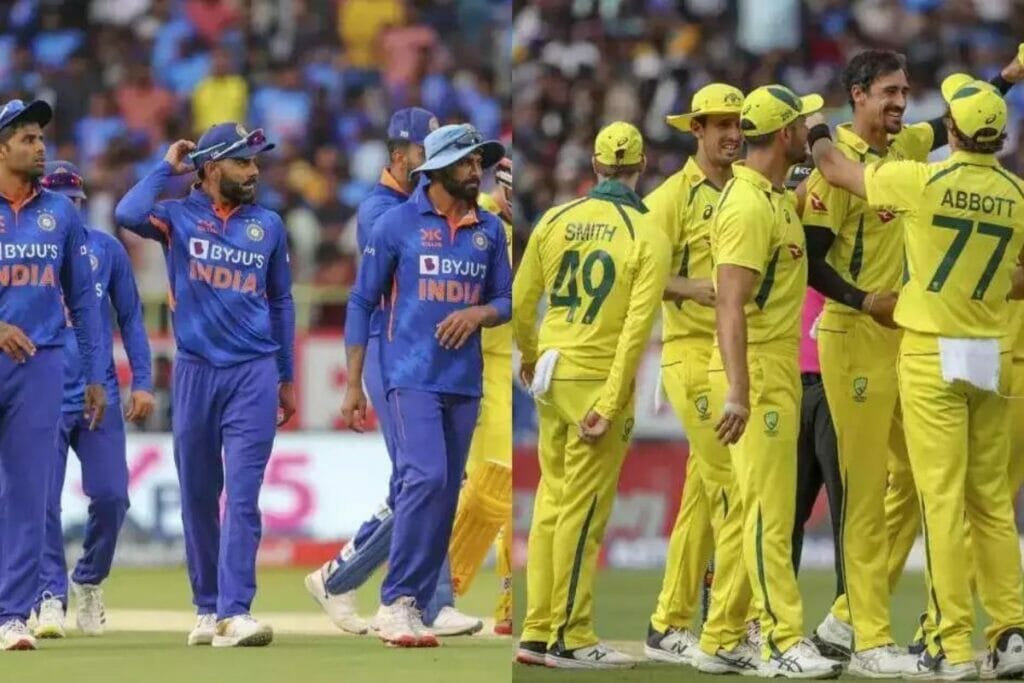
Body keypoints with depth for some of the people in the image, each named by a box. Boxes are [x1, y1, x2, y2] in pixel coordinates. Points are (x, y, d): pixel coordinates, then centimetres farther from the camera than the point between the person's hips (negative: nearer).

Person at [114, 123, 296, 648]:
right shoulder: (178, 216, 3)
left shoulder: (268, 226, 10)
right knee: (198, 496, 7)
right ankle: (206, 609, 19)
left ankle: (234, 613, -16)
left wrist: (286, 378, 17)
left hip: (254, 374, 0)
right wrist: (168, 167, -6)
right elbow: (128, 214, -20)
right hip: (195, 373, 0)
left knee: (243, 495, -10)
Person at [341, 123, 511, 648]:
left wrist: (478, 314, -8)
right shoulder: (397, 224, -1)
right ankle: (396, 603, -17)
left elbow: (505, 301, 17)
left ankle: (414, 607, 11)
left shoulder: (489, 230, 11)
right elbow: (362, 303, 1)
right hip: (412, 376, -5)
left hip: (465, 383, 5)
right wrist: (353, 385, -3)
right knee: (426, 477, -20)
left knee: (445, 495, 5)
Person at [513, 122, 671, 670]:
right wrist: (610, 404, -15)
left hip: (551, 376, 5)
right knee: (583, 513, 0)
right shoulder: (649, 238, -8)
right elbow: (636, 328, -15)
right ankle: (570, 640, 3)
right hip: (599, 382, -5)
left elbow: (520, 303, 7)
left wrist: (529, 358, 26)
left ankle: (537, 633, 16)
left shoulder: (554, 220, 3)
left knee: (551, 504, 13)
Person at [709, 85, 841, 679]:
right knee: (770, 509, -10)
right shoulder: (749, 206, -17)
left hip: (782, 366, 10)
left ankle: (766, 620, 20)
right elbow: (731, 305, -25)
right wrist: (736, 390, -32)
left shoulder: (780, 198, 13)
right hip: (757, 368, -10)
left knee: (774, 506, 14)